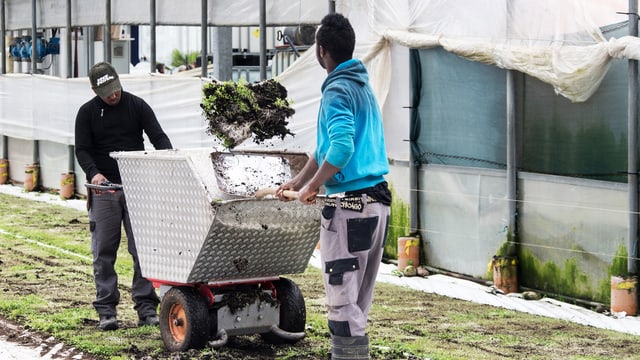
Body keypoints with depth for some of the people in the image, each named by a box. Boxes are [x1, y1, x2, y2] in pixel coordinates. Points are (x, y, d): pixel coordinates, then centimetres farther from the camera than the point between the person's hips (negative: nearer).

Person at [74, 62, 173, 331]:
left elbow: (158, 136, 0)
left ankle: (146, 307, 2)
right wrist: (93, 173, -21)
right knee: (104, 252, -1)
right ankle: (106, 310, 4)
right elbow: (82, 150, -1)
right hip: (104, 189, 0)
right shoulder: (87, 113, 5)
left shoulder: (137, 106, 5)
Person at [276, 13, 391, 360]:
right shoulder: (363, 86, 16)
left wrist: (313, 186, -14)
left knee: (342, 299, -5)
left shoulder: (338, 91, -12)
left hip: (349, 205, -9)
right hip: (377, 201, 9)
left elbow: (341, 148, -26)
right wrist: (298, 180, 29)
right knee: (358, 299, 14)